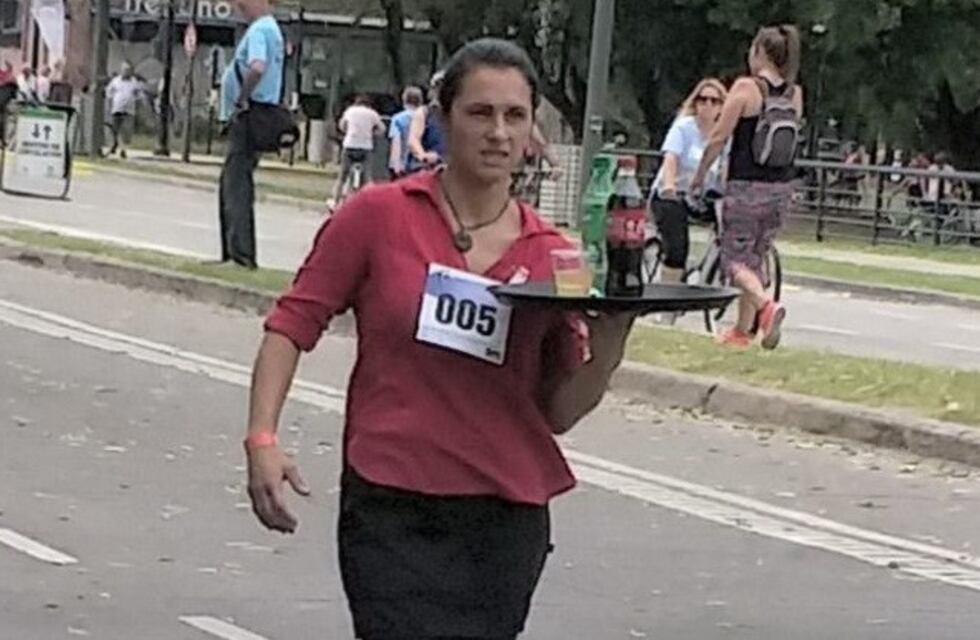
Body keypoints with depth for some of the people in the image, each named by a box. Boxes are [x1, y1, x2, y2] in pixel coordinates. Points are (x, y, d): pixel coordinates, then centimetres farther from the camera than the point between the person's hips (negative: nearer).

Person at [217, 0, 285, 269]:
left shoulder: (258, 30, -14)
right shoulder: (272, 30, 19)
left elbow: (257, 68, -32)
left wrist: (241, 99, -21)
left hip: (248, 116, -10)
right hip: (260, 120, 10)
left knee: (236, 184, -9)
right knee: (231, 184, 16)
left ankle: (241, 254, -12)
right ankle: (234, 251, 21)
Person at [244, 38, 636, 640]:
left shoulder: (552, 255, 6)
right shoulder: (379, 214, -1)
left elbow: (558, 411, 9)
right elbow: (295, 322, 2)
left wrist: (606, 350, -10)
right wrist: (263, 438, -10)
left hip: (507, 517, 4)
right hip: (392, 507, -3)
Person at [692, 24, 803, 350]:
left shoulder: (746, 87, -12)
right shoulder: (795, 94, 4)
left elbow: (719, 137, -10)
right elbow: (789, 138, 12)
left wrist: (700, 175, 1)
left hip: (746, 188, -6)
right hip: (781, 188, 6)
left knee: (736, 260, 2)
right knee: (758, 257, 18)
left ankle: (767, 305, -25)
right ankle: (742, 330, 22)